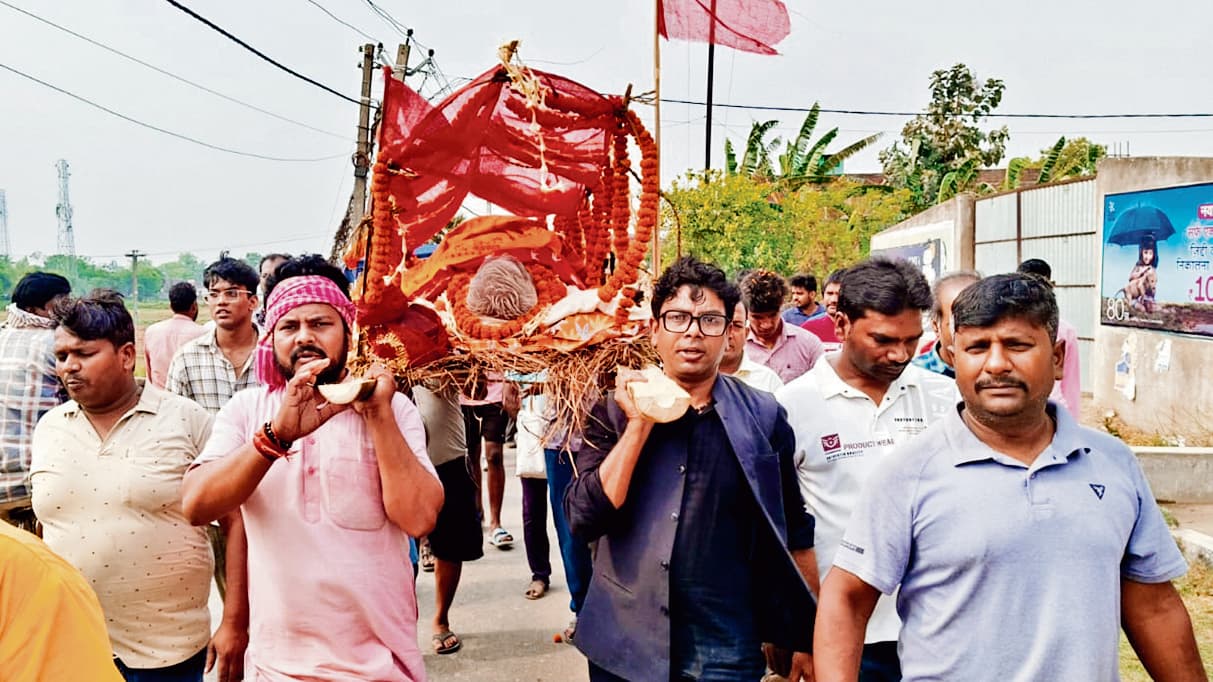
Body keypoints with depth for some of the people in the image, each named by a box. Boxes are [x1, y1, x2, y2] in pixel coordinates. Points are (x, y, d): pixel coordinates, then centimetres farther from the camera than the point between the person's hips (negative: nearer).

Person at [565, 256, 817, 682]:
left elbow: (794, 531, 4)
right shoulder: (614, 412, -3)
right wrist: (640, 424, -17)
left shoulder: (763, 416, -3)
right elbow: (583, 520, -13)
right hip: (623, 645, 1)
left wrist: (809, 639, 5)